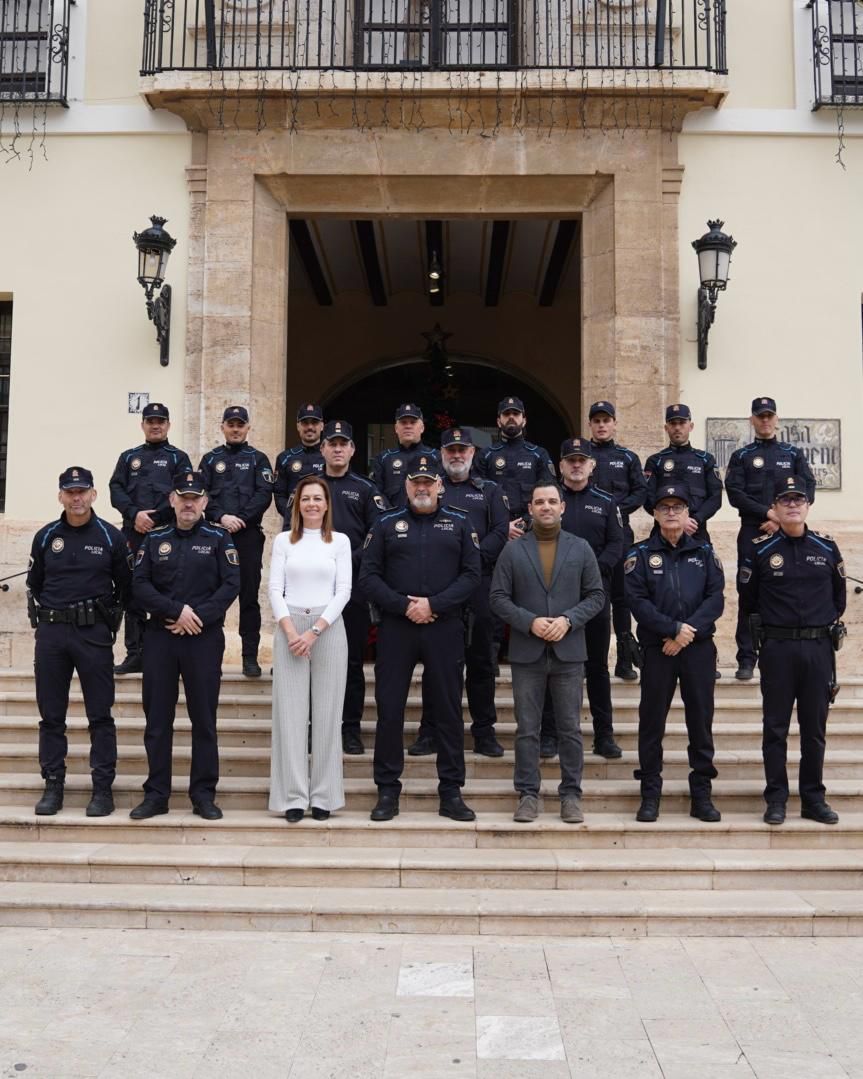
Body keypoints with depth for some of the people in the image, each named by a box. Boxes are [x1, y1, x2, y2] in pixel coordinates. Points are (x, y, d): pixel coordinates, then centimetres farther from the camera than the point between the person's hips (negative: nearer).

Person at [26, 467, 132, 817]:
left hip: (94, 634, -2)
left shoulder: (110, 536, 1)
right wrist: (41, 619, 9)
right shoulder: (45, 536, 7)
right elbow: (34, 583, 16)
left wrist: (110, 620, 5)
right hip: (51, 633, 3)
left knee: (100, 716, 0)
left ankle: (103, 789, 6)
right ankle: (53, 786, 15)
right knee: (51, 715, 7)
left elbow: (125, 585, 8)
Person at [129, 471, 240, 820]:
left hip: (205, 637, -2)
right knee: (157, 718, 5)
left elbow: (231, 585, -4)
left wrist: (198, 616, -14)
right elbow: (139, 586, 0)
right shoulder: (154, 539, 10)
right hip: (159, 637, 2)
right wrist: (177, 610, -12)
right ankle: (156, 794, 14)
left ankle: (203, 794, 11)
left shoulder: (219, 538, 4)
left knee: (204, 718, 2)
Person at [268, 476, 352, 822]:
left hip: (328, 628, 0)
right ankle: (293, 797, 3)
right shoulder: (283, 540, 8)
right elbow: (275, 589, 2)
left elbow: (343, 591, -1)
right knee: (290, 712, -1)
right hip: (289, 628, 0)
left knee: (327, 713, 1)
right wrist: (290, 631, -11)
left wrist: (314, 631, -11)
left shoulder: (340, 541, 6)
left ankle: (324, 796, 8)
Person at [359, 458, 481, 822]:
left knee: (449, 710, 4)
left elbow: (471, 575, 0)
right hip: (396, 628, 0)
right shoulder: (386, 525, 9)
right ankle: (387, 791, 12)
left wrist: (434, 604, -12)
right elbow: (368, 576, 1)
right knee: (389, 710, 2)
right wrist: (404, 606, -12)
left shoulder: (459, 524, 9)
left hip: (445, 628, 0)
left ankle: (451, 792, 14)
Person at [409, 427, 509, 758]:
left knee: (480, 658, 3)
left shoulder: (489, 491, 14)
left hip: (479, 584, 0)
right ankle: (430, 731, 10)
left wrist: (473, 558, -12)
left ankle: (484, 731, 11)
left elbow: (501, 532, 2)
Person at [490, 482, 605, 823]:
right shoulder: (513, 551, 5)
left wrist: (568, 620, -11)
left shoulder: (581, 548, 7)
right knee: (527, 729, 4)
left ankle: (571, 795, 14)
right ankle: (528, 795, 13)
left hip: (568, 652, 0)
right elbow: (498, 597, 1)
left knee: (571, 729, 5)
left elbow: (596, 595, 4)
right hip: (526, 653, 0)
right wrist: (530, 622, -13)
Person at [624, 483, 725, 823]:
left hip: (699, 648, 2)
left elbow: (716, 597, 0)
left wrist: (690, 631, -13)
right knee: (652, 722, 3)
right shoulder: (641, 554, 4)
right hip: (657, 649, -1)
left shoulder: (704, 552, 10)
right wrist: (674, 629, -15)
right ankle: (650, 794, 12)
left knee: (701, 721, 5)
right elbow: (637, 601, -7)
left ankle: (701, 795, 15)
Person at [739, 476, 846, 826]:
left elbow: (839, 596, 17)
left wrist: (826, 624, 13)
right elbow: (748, 600, 7)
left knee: (814, 728, 8)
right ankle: (776, 799, 11)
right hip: (777, 649, -2)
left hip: (819, 648, 2)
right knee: (776, 727, 3)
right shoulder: (760, 549, 0)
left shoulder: (827, 547, 6)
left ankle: (814, 799, 18)